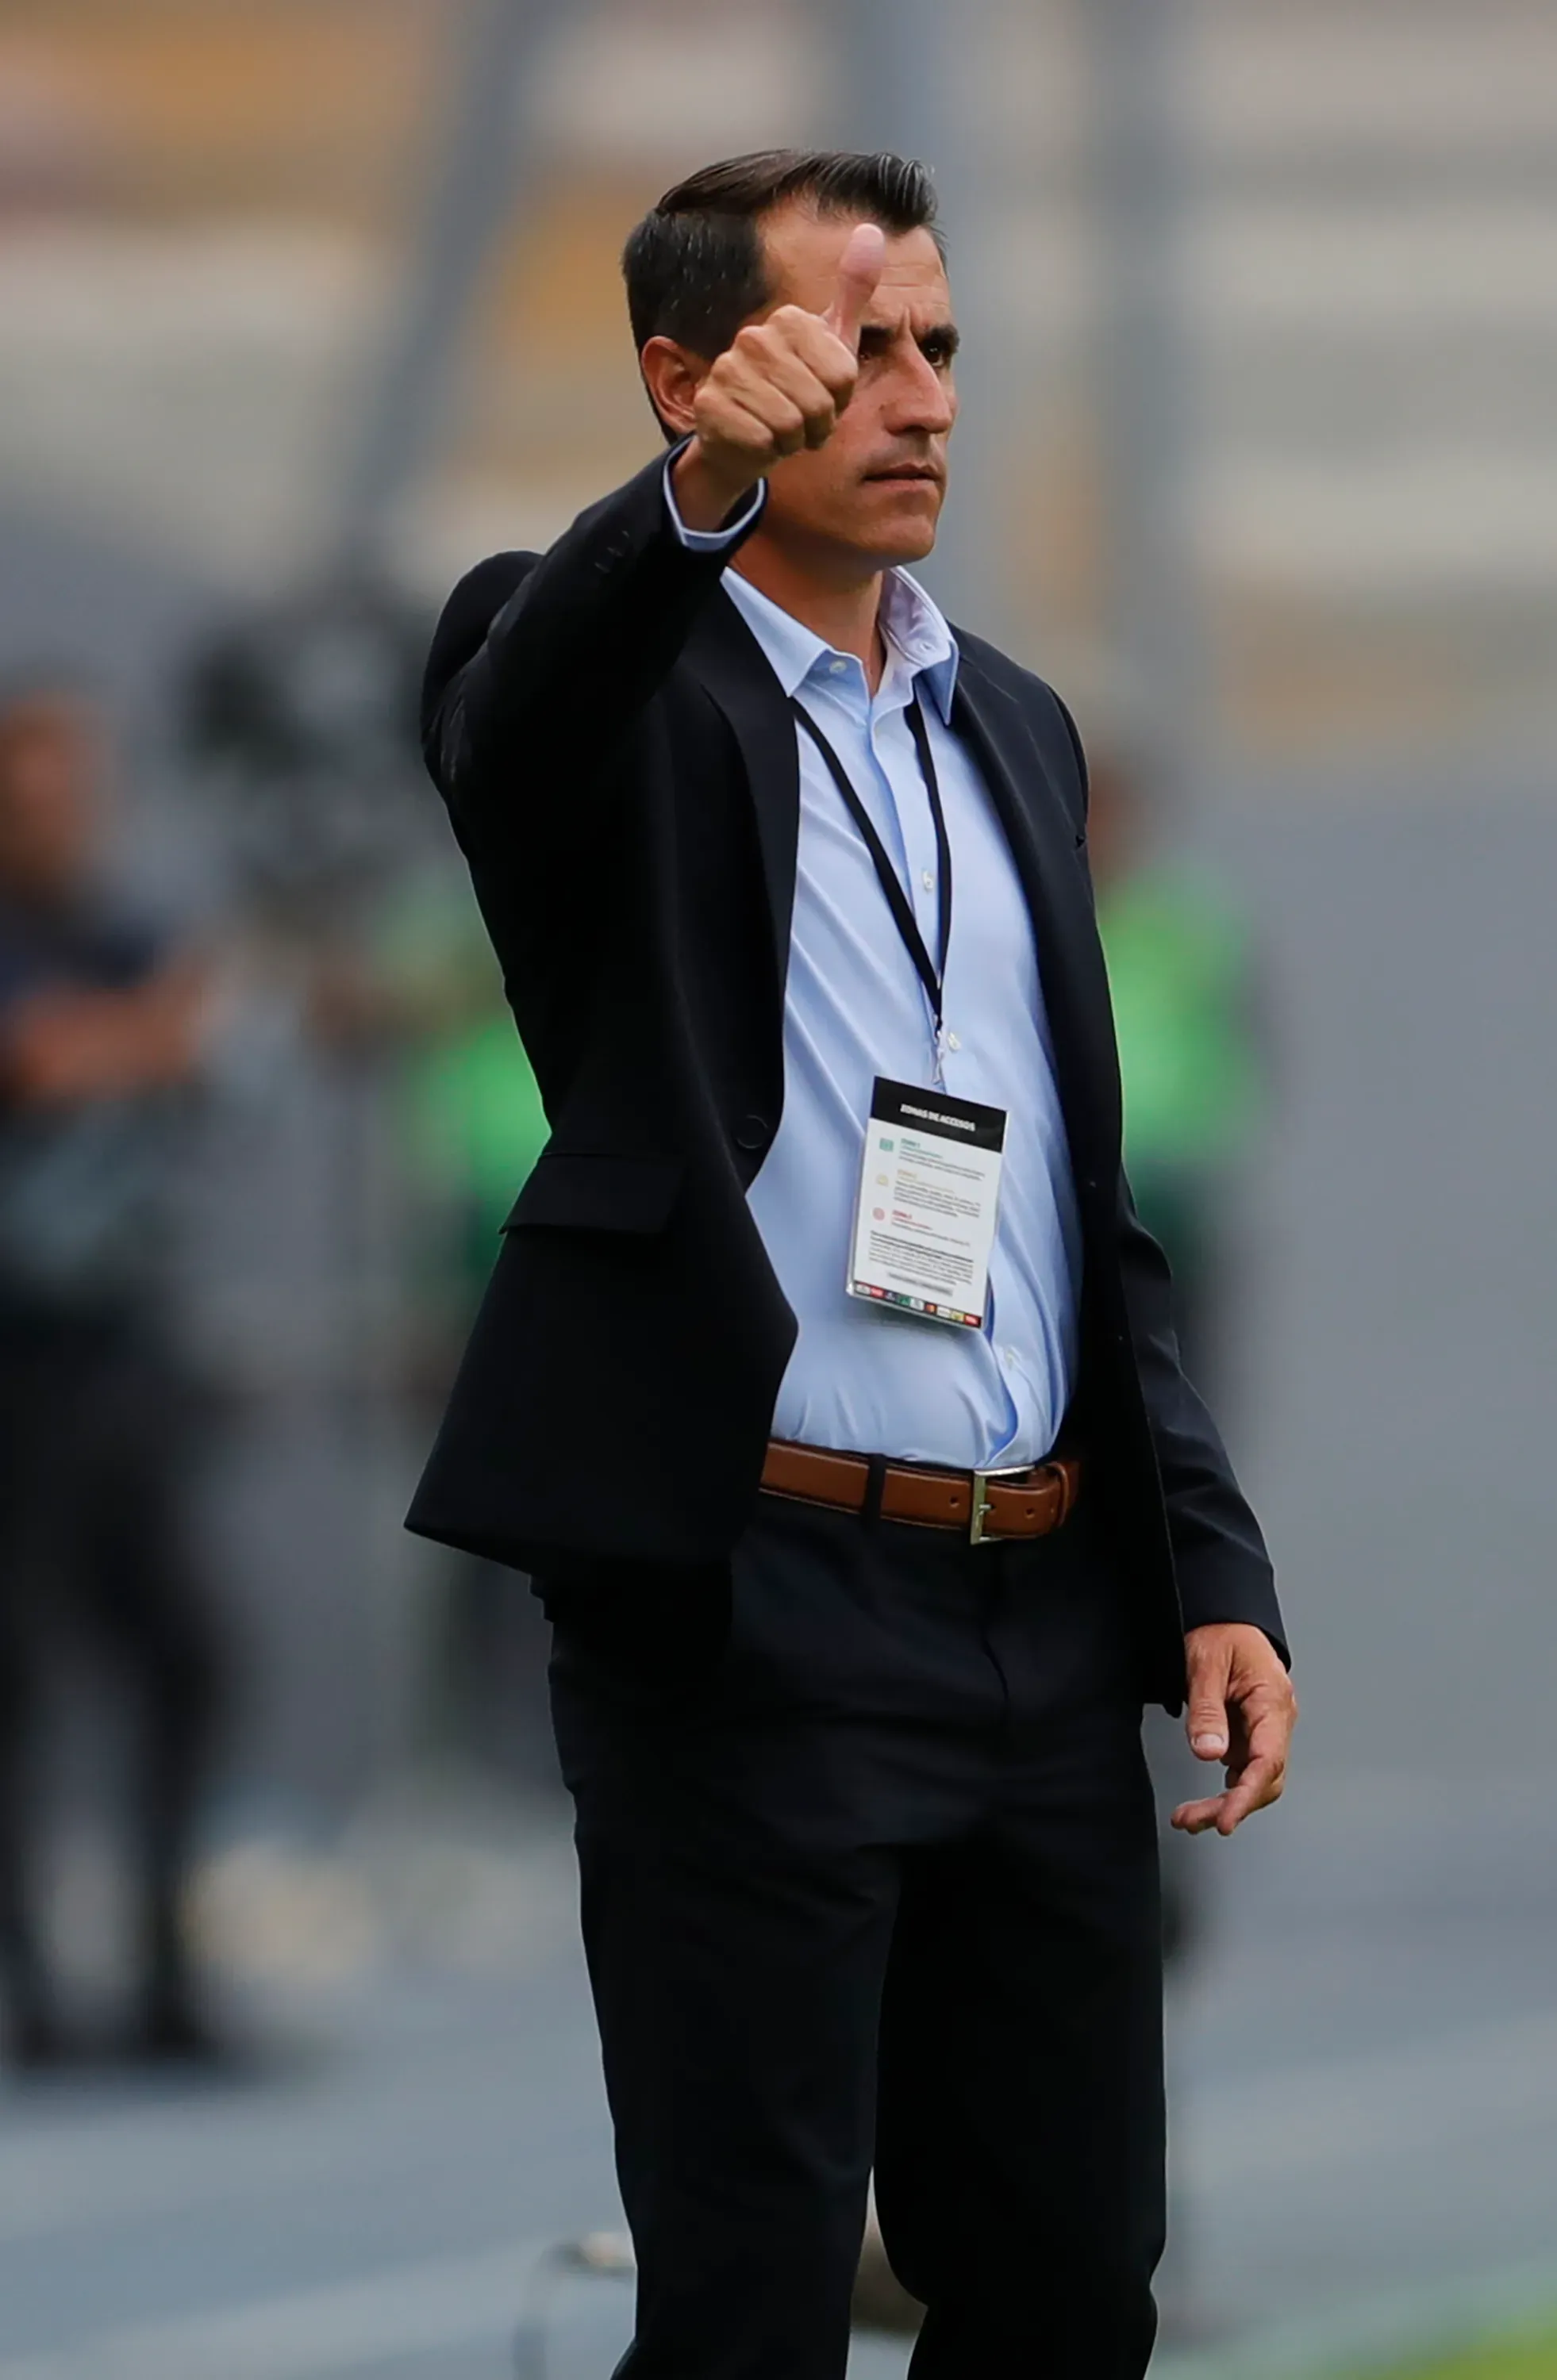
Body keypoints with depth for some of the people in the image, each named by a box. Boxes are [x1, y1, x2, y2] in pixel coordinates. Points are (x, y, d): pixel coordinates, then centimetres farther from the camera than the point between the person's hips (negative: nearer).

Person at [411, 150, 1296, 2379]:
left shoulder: (1014, 732, 18)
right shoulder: (607, 677, -2)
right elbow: (510, 715, -29)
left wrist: (1214, 1571, 10)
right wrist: (698, 499, -49)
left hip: (1046, 1629, 6)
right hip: (751, 1614, -6)